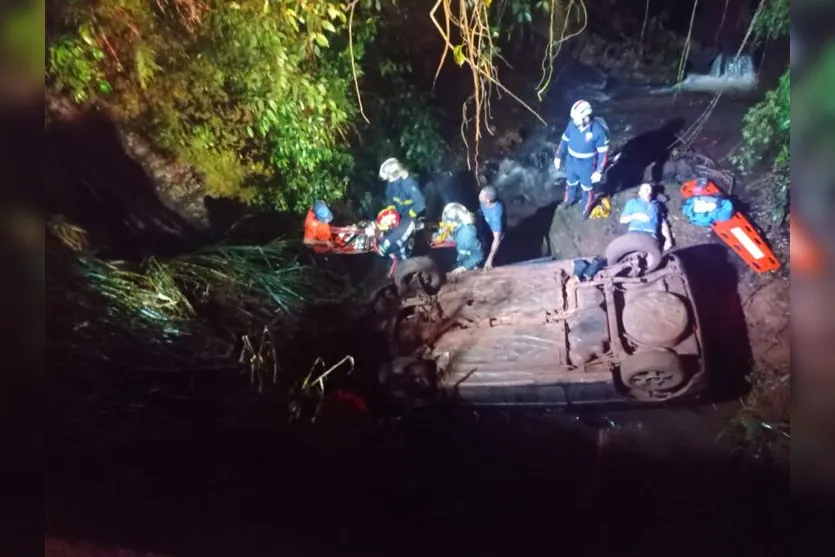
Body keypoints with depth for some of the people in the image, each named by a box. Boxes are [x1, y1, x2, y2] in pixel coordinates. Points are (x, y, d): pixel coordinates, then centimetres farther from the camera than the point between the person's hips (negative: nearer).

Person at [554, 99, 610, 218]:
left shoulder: (598, 131, -29)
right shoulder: (572, 124, -18)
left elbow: (603, 152, -19)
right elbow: (565, 140, -1)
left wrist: (599, 171, -17)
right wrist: (558, 156, 5)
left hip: (587, 166, -4)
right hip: (571, 162, 4)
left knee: (587, 188, 22)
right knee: (571, 183, 30)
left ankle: (587, 208, 49)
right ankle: (569, 199, 61)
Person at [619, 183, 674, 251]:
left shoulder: (657, 205, 32)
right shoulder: (633, 202, 26)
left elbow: (663, 224, 23)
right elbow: (622, 220, 19)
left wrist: (668, 239, 6)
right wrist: (634, 216, 0)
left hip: (651, 236, 1)